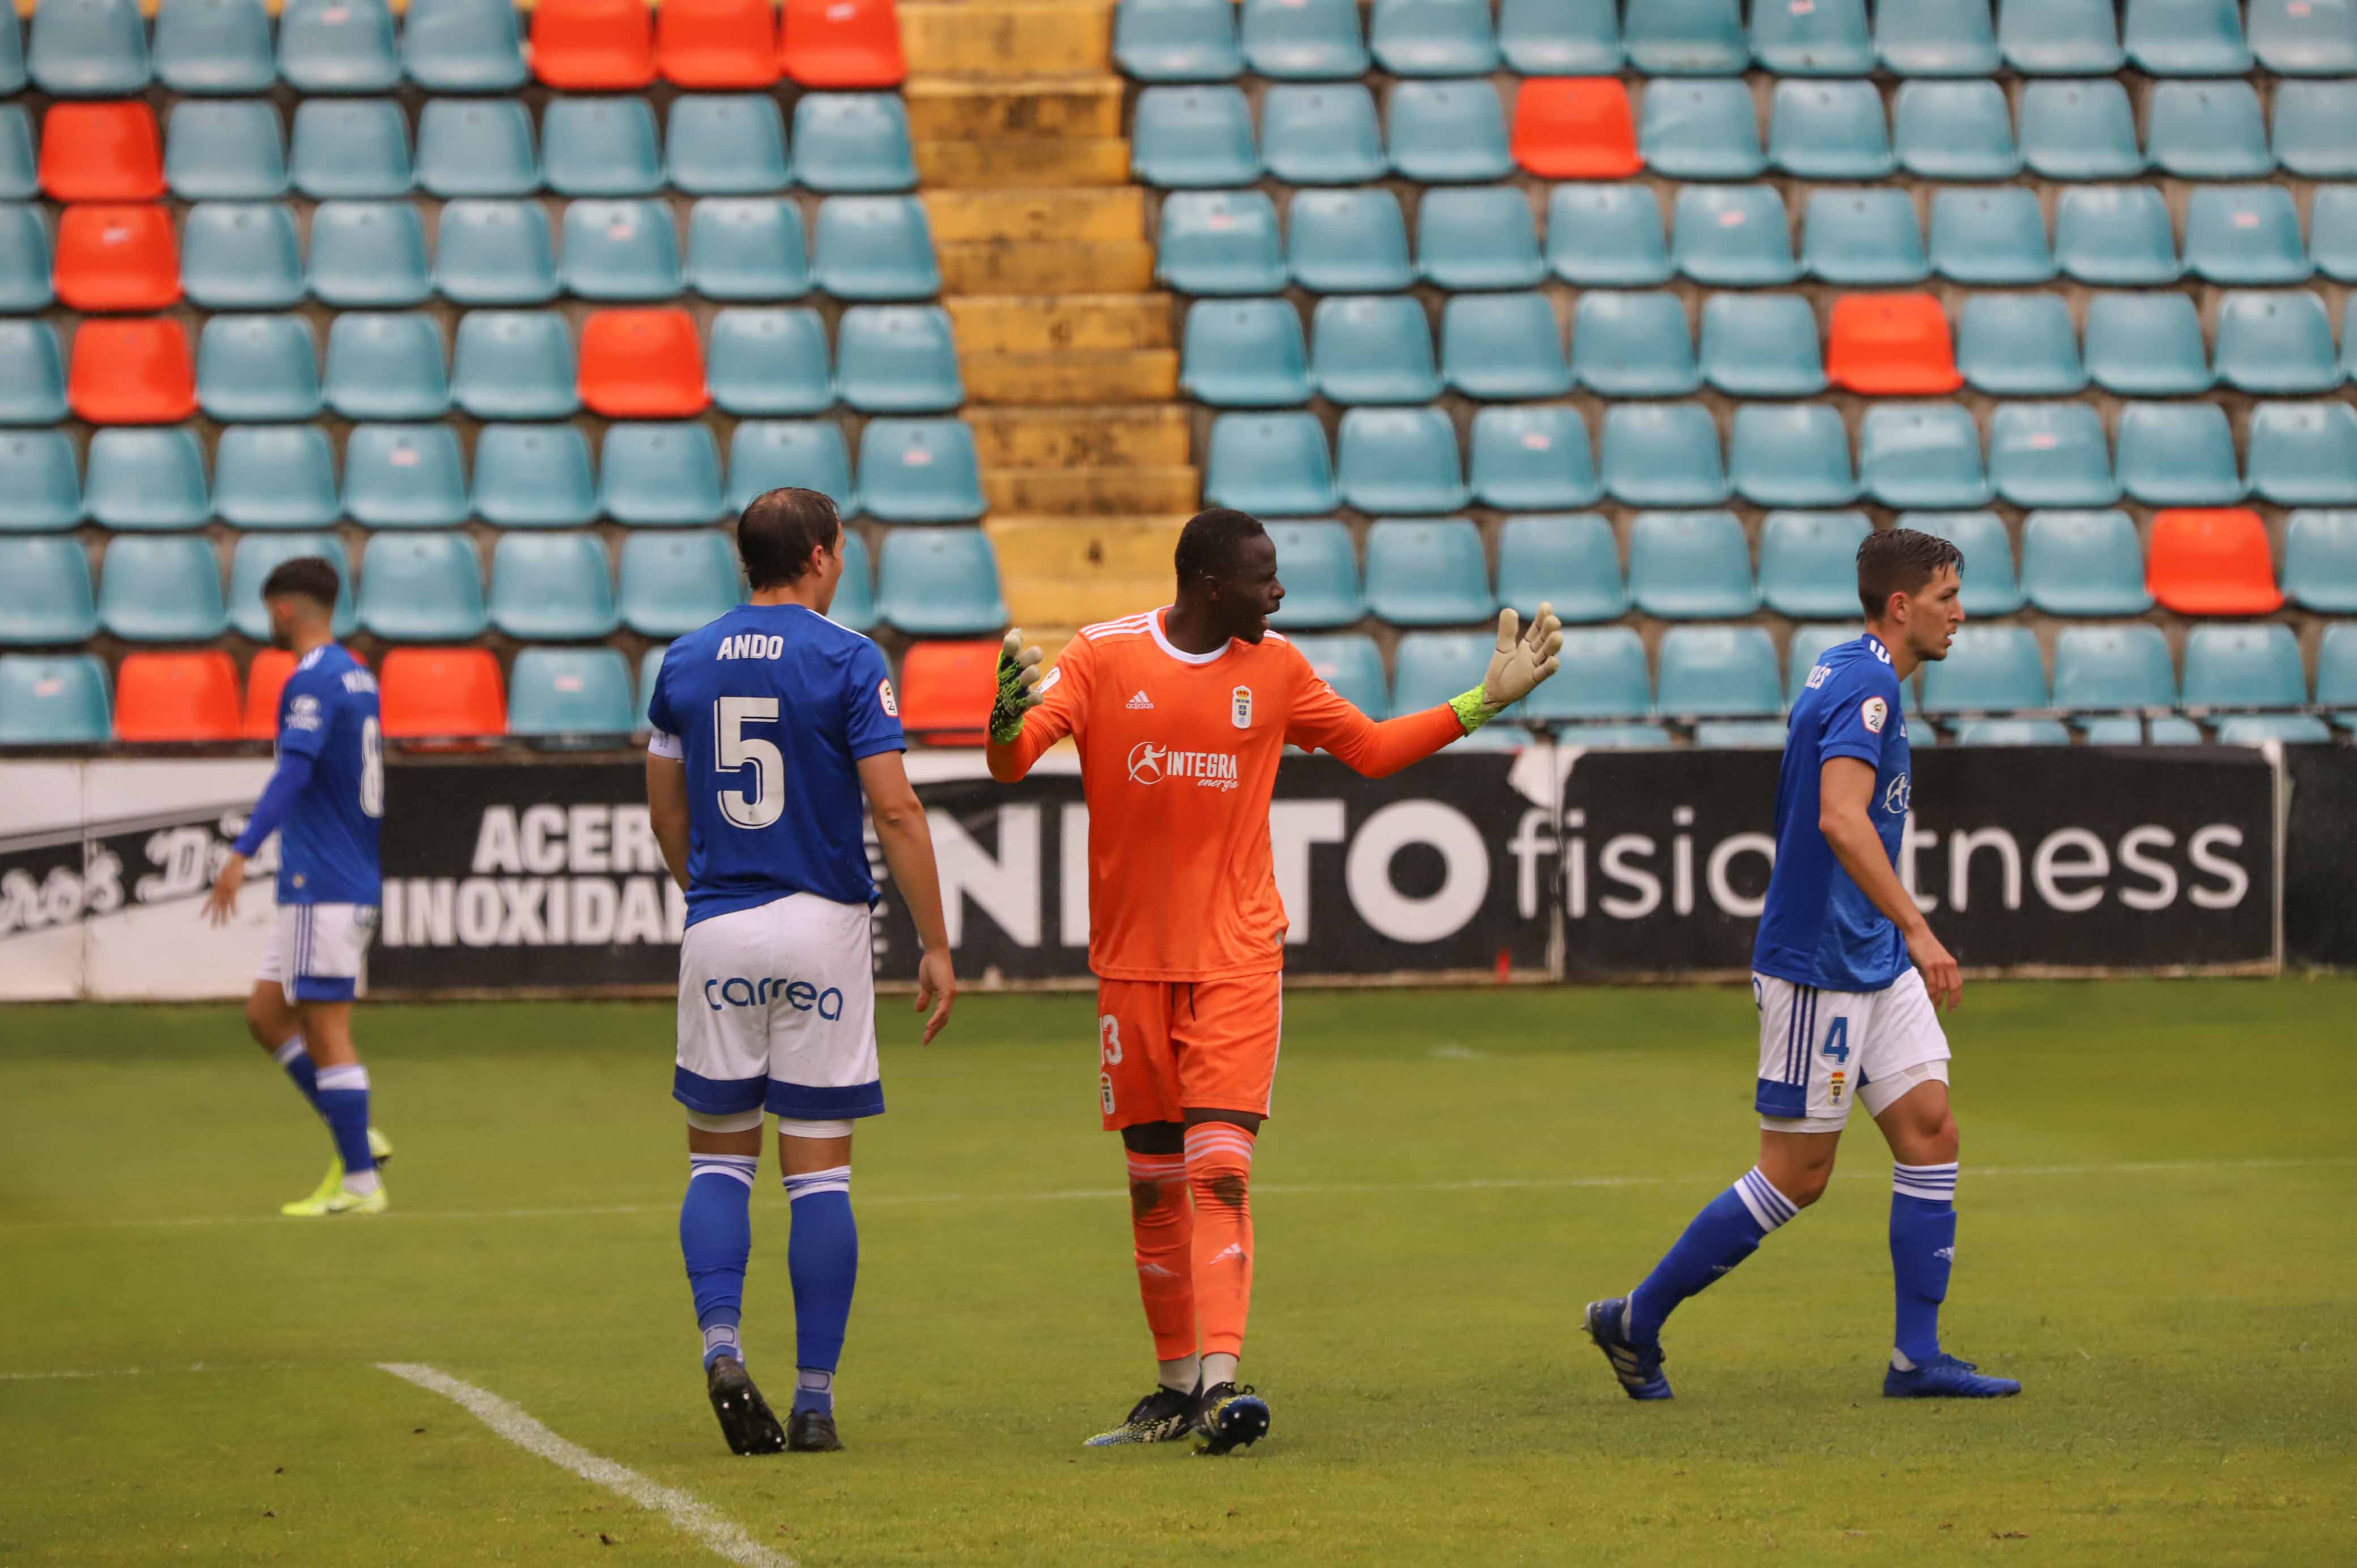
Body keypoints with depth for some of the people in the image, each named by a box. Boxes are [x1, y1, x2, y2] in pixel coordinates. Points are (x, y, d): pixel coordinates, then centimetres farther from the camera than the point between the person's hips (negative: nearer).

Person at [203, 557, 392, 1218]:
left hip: (324, 886, -9)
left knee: (326, 1029, -5)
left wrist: (243, 852, -36)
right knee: (267, 1013, 14)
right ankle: (358, 1139, 12)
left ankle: (360, 1183, -3)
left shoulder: (313, 683, -14)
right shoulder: (357, 677, 14)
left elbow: (295, 771, -27)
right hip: (351, 881, 9)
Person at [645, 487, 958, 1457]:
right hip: (822, 931, -3)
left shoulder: (686, 663, 7)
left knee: (719, 1157, 12)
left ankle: (720, 1341, -10)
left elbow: (666, 814, 14)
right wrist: (936, 945, -7)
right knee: (819, 1169, 2)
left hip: (717, 934, 3)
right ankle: (814, 1398, 1)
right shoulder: (848, 663, -6)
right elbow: (894, 809, -11)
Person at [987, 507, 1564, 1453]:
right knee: (1154, 1180, 7)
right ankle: (1177, 1385, 19)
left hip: (1238, 958, 0)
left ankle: (1220, 1382, -23)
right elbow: (1013, 763, -10)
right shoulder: (1103, 657, -3)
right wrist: (1008, 722, -33)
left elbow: (1373, 749, 17)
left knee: (1220, 1170, -14)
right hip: (1132, 959, 0)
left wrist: (1484, 701, 11)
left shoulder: (1277, 668, 4)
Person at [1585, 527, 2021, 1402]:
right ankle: (1635, 1322, 8)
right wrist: (1916, 929, -32)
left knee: (1930, 1132, 3)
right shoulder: (1866, 684, -17)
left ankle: (1916, 1359, 4)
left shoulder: (1849, 676, 14)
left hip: (1875, 963, 10)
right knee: (1798, 1175, -3)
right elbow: (1841, 818, -31)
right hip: (1818, 967, -10)